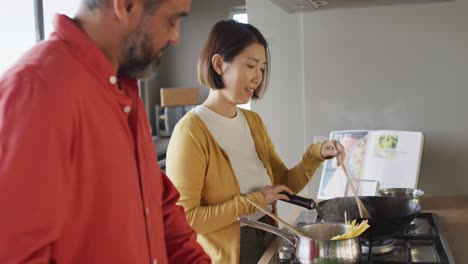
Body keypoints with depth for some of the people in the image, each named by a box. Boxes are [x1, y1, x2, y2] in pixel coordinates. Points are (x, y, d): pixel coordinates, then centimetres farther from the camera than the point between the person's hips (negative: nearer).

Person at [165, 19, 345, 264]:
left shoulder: (254, 121, 5)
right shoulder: (192, 131, -19)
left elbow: (284, 184, 8)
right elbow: (184, 219, -23)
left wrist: (315, 155, -9)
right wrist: (253, 201, -20)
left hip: (266, 242, 7)